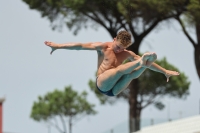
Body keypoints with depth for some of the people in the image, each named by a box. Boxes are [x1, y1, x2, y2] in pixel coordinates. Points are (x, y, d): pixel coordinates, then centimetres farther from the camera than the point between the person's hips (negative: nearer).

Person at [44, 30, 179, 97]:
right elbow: (80, 46, -4)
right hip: (102, 84, -3)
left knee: (131, 74, -27)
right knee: (120, 69, -32)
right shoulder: (103, 47, 4)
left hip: (115, 89, 3)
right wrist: (58, 46, -11)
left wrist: (165, 71, 8)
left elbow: (151, 63, 12)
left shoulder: (128, 54, 14)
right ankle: (141, 62, -47)